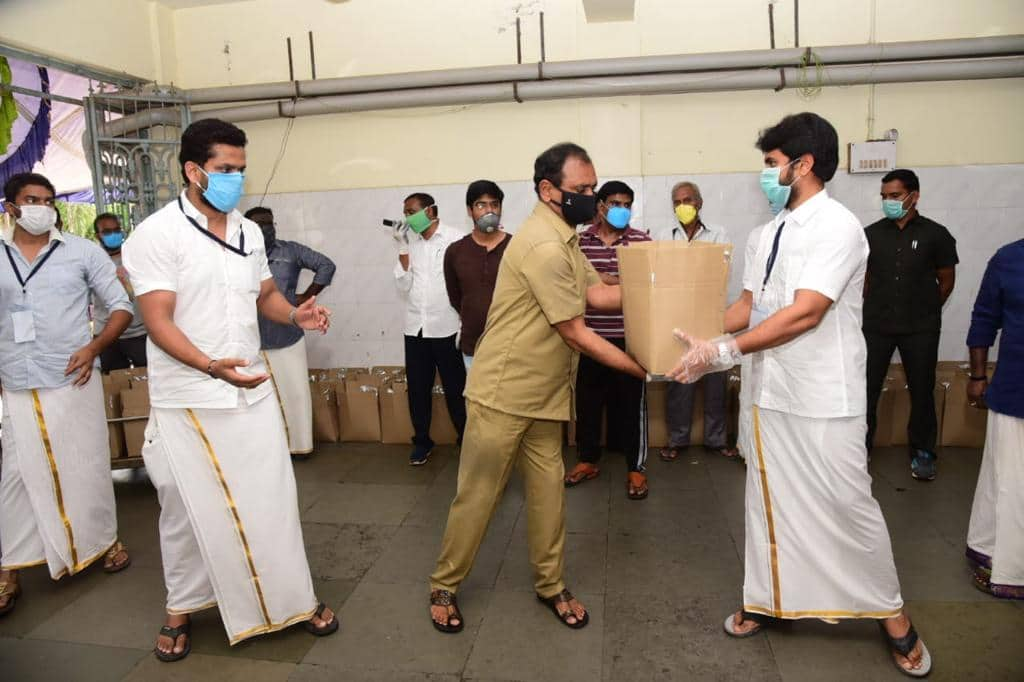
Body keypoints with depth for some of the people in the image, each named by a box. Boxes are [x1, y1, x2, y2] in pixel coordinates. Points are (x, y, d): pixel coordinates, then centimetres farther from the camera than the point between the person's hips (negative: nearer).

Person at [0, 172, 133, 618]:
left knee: (86, 466, 8)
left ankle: (104, 540, 26)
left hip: (72, 381, -1)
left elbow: (122, 307, 2)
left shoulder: (82, 251, 1)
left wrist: (93, 348, -11)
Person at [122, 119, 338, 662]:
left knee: (272, 499, 10)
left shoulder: (249, 232, 8)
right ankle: (181, 607, 32)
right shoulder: (156, 234, -12)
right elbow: (158, 321, -18)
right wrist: (211, 366, -33)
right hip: (187, 402, -5)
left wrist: (296, 314, -8)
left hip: (251, 392, 5)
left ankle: (294, 598, 26)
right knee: (188, 510, 10)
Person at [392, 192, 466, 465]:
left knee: (455, 388, 5)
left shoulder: (455, 239, -6)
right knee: (417, 388, 10)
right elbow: (404, 286, 2)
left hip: (446, 328, -4)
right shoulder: (410, 242, 8)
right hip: (415, 328, 4)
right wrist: (403, 249, -6)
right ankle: (422, 441, 23)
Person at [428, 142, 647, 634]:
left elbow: (597, 293, 6)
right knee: (477, 495, 5)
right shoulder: (544, 246, -22)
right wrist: (642, 370, -13)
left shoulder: (564, 239, 12)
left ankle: (550, 585, 29)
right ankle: (444, 587, 23)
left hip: (543, 396, 9)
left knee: (549, 491, 13)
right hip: (502, 395, -9)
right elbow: (576, 334, -19)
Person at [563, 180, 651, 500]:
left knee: (632, 401, 5)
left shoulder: (640, 240, 1)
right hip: (590, 335, 2)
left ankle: (636, 467, 18)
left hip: (628, 336, -2)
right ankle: (588, 460, 29)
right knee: (587, 399, 11)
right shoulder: (580, 241, 4)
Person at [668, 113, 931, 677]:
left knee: (848, 506, 4)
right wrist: (699, 339, 2)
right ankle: (768, 600, 31)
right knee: (768, 501, 14)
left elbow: (805, 313, -23)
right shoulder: (773, 230, 10)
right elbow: (749, 304, 13)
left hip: (824, 399, -7)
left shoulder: (837, 226, -15)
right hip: (772, 393, 7)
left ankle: (892, 613, 26)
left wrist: (725, 353, -24)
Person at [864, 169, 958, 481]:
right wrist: (874, 309, 8)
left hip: (920, 329, -1)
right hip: (876, 326, 1)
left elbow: (947, 281, 6)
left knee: (922, 390, 7)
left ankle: (922, 452, 22)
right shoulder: (871, 234, 3)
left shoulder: (936, 234, -1)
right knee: (866, 387, 1)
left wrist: (926, 311, 10)